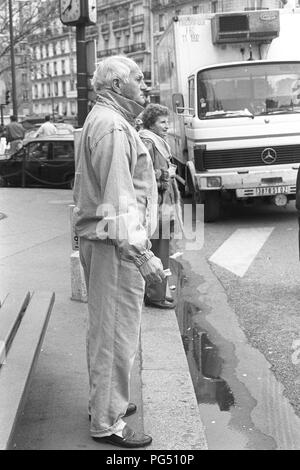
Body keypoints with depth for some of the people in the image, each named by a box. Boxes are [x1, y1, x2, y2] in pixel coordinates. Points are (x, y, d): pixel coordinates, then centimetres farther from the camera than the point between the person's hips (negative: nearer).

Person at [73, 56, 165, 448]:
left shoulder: (102, 121, 19)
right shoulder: (112, 126, -15)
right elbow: (120, 198, -22)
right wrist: (142, 253, -23)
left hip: (98, 240, 11)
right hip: (114, 243, -11)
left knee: (105, 328, 20)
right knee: (116, 331, -4)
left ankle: (105, 402, 34)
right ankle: (107, 423, 5)